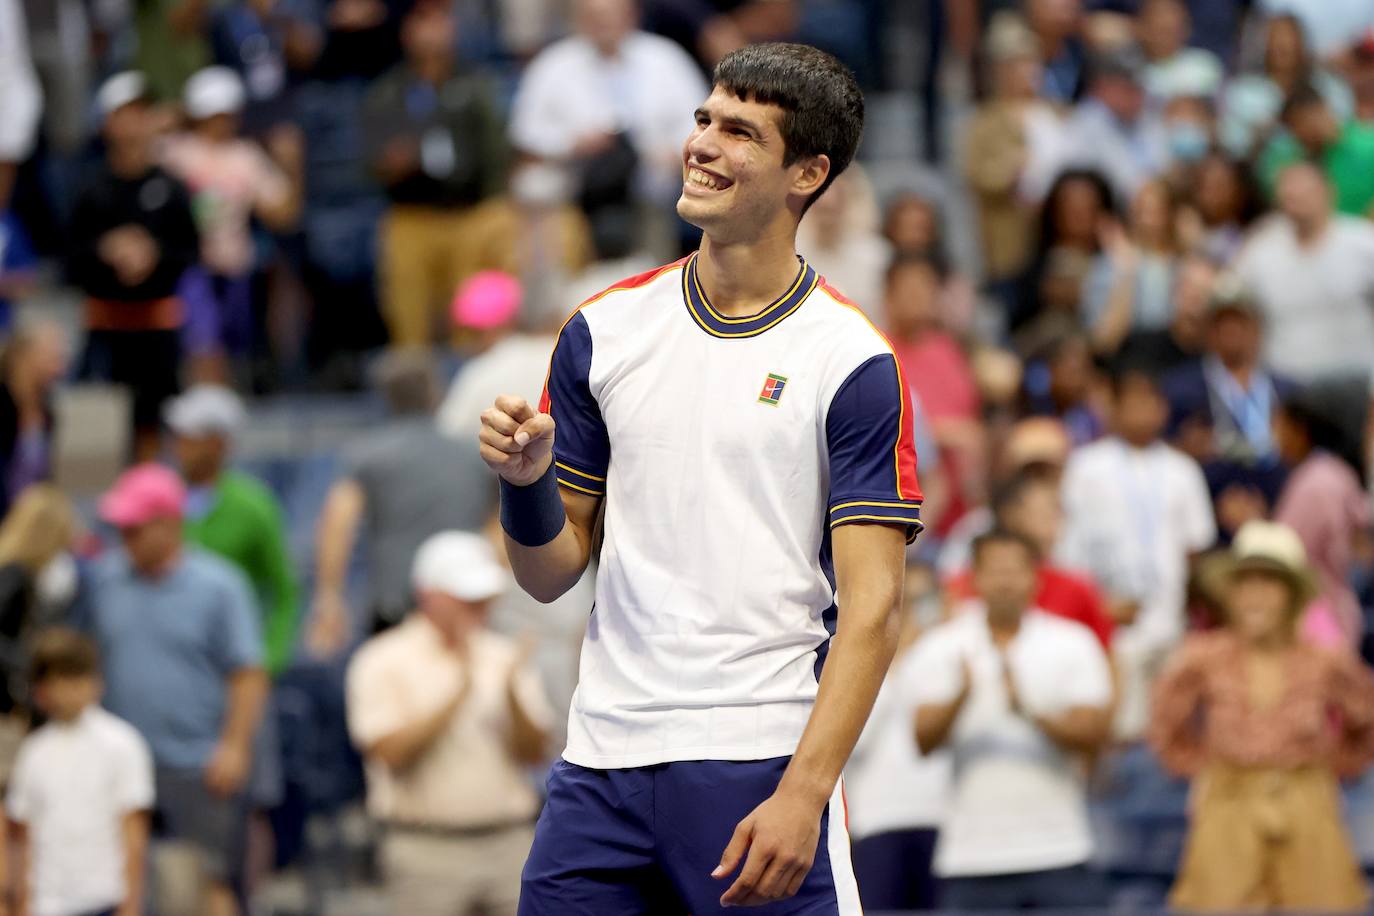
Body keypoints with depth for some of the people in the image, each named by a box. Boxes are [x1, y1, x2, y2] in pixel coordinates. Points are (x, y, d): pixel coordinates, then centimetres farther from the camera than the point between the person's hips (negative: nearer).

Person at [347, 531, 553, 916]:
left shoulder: (505, 657, 11)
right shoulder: (382, 663, -1)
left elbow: (536, 753, 6)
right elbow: (391, 752, -13)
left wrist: (512, 695, -12)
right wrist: (459, 692, -18)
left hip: (509, 841, 4)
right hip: (427, 851, -4)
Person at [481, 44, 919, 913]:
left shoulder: (851, 361, -4)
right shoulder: (605, 329, 9)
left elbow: (870, 610, -8)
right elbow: (552, 573, 13)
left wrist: (803, 793, -18)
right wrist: (527, 481, -8)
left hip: (761, 767, -4)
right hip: (605, 759, 4)